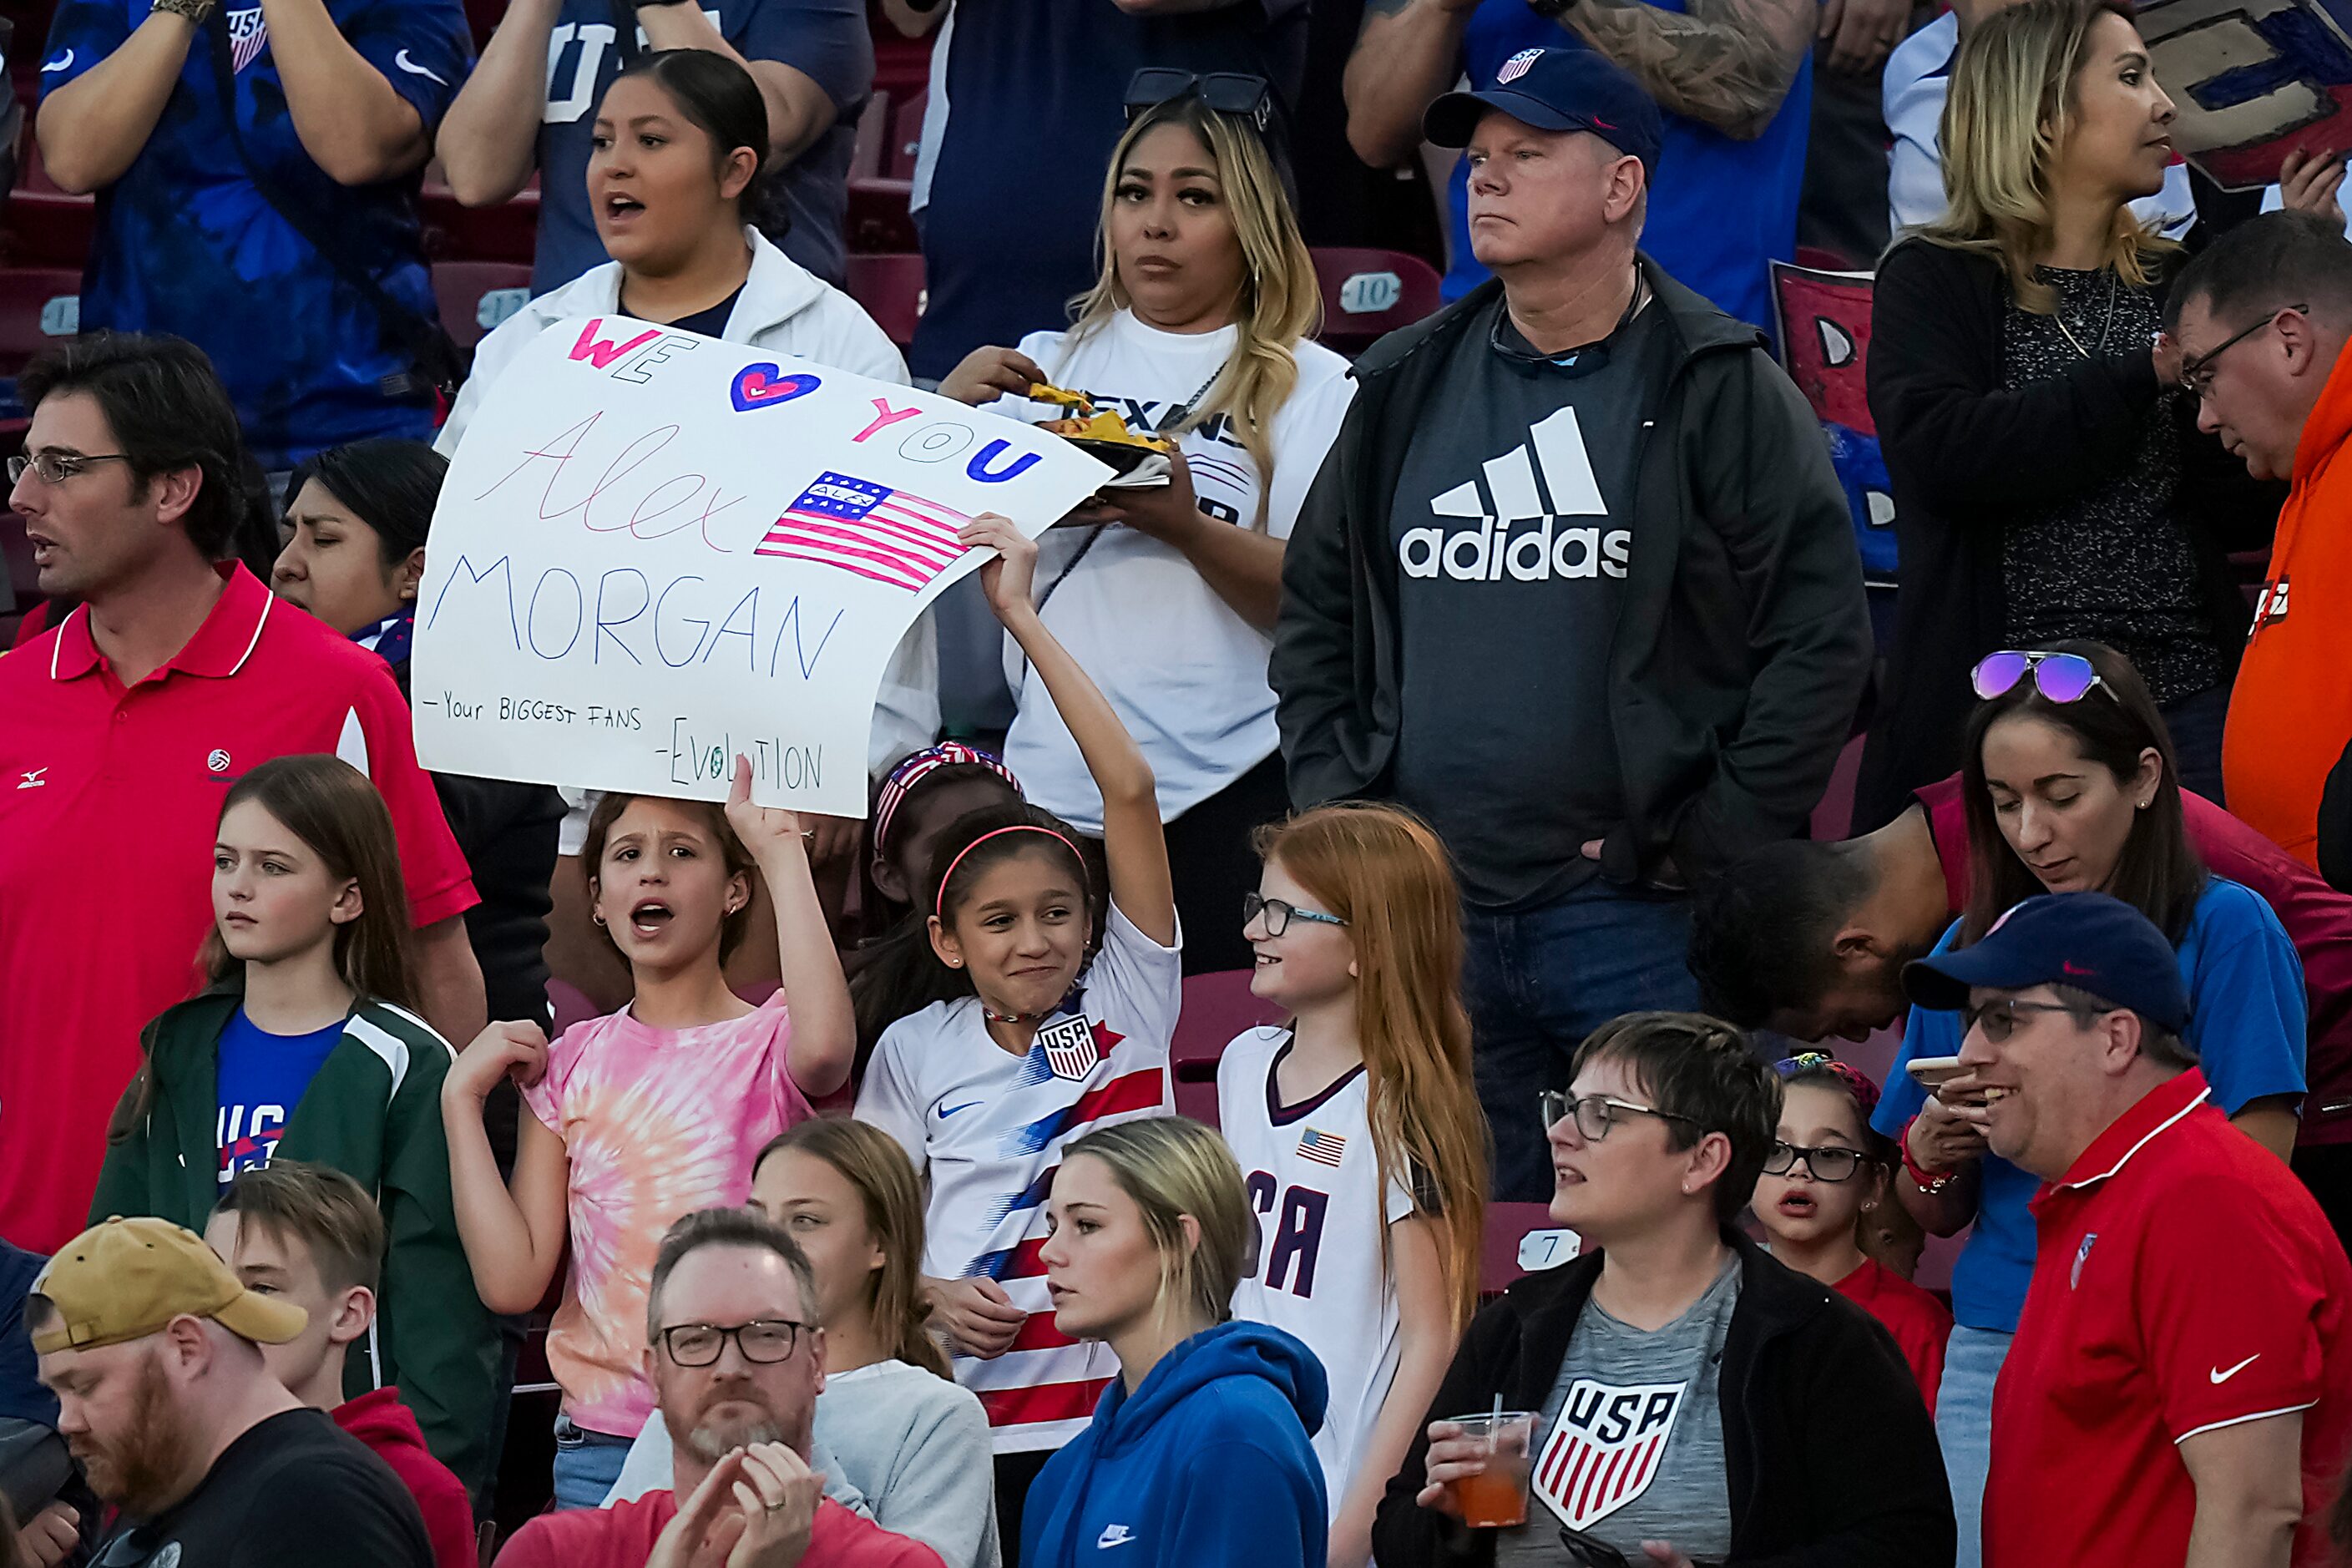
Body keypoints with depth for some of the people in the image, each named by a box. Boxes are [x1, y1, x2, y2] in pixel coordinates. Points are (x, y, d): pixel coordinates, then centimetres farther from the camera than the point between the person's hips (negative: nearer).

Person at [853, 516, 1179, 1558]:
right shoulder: (917, 1052, 8)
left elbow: (1130, 788, -6)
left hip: (1115, 1400, -1)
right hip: (968, 1408, 1)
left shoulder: (1127, 1001, 2)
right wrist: (932, 1297, -10)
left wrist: (1022, 616, -6)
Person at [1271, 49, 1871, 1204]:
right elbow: (1313, 616, 22)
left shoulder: (1718, 392, -2)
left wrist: (1710, 843, -10)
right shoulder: (1406, 386, 14)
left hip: (1641, 926, -5)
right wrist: (1335, 813, 9)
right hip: (1426, 914, 5)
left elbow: (1823, 639, -6)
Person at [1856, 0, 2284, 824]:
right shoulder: (1935, 282, 2)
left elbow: (2244, 510, 8)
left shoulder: (2171, 286, 14)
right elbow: (1940, 449, -17)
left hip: (2184, 694, 4)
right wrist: (2141, 377, -15)